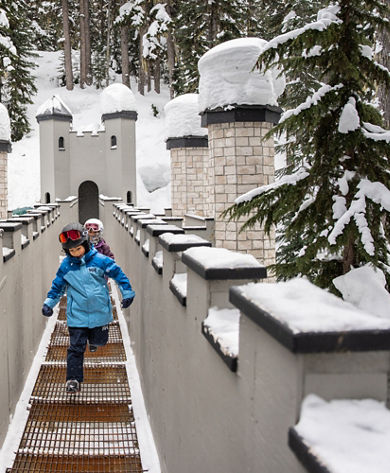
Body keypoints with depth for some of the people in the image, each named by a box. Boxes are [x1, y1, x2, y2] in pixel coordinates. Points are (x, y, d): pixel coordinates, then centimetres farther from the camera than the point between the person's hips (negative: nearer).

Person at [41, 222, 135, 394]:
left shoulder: (100, 260, -8)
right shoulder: (66, 265, -2)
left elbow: (118, 274, 0)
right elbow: (58, 286, 11)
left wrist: (127, 293, -1)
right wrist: (49, 303, 5)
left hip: (100, 312, 0)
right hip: (77, 314, 0)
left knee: (99, 341, 16)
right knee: (76, 347, -3)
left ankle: (93, 339, 53)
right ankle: (73, 379, 7)